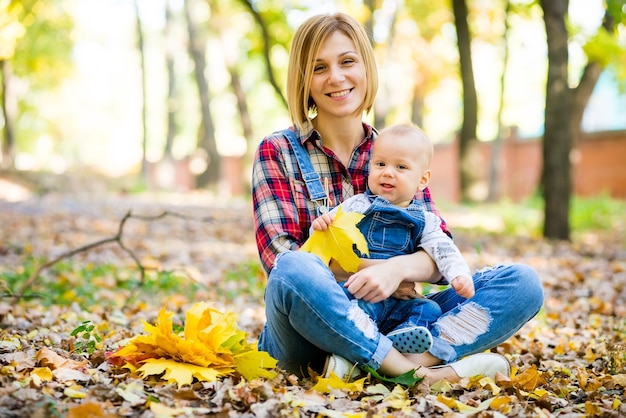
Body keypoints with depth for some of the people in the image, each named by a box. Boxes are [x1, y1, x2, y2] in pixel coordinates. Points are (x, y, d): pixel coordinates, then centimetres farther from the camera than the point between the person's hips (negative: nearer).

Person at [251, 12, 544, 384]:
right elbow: (281, 255, -10)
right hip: (308, 332, -3)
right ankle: (423, 370, -26)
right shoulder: (277, 151, 2)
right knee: (294, 271, -38)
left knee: (523, 283, -13)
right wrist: (368, 269, -18)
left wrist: (398, 267, -22)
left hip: (392, 320, 4)